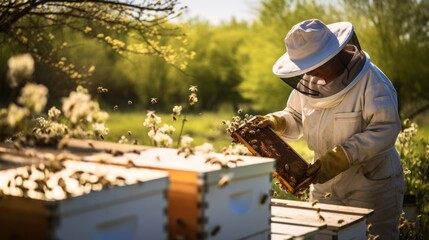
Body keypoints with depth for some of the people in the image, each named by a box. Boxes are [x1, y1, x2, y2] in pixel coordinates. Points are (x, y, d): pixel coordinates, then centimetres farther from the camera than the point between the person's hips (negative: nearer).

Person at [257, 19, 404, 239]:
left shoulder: (371, 81, -19)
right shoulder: (309, 82, 2)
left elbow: (385, 129, -25)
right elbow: (296, 117, 14)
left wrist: (339, 158, -31)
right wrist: (275, 122, -9)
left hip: (371, 182, -6)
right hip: (325, 183, 6)